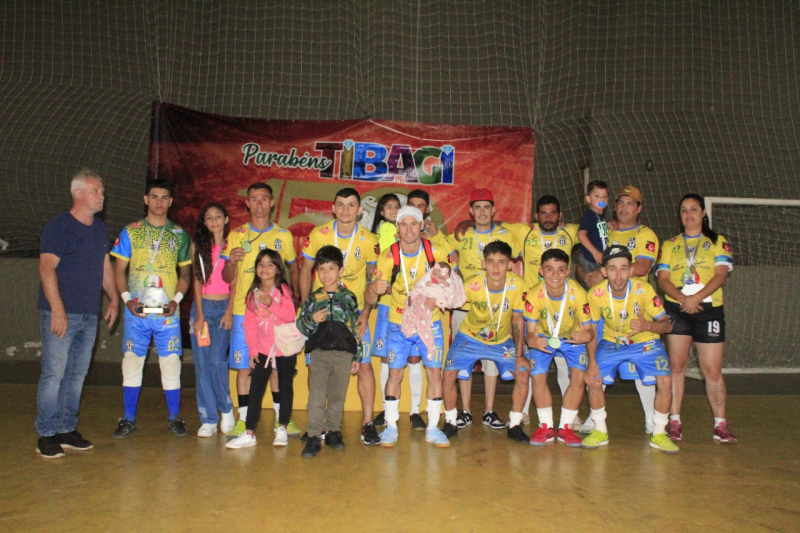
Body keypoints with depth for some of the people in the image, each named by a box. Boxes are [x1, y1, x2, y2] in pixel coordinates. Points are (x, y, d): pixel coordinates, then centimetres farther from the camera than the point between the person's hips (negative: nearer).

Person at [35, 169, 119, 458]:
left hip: (90, 315, 7)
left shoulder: (100, 228, 14)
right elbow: (46, 269, -14)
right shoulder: (59, 226, -7)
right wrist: (57, 310, -20)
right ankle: (46, 434, 7)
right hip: (61, 314, -7)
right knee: (53, 374, -3)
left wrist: (113, 299, 12)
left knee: (77, 375, 11)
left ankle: (67, 429, 21)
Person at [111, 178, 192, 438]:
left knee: (171, 363, 1)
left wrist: (176, 300, -5)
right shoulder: (130, 232, 7)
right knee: (131, 362, 5)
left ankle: (174, 418, 14)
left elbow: (186, 272, 10)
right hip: (136, 311, 0)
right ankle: (129, 419, 18)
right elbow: (119, 270, 7)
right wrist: (127, 299, -7)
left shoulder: (180, 235, 8)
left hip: (167, 311, 0)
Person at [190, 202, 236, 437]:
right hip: (202, 307, 2)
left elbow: (235, 283, 2)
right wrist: (199, 315, -3)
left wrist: (230, 311, -8)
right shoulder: (198, 247, 9)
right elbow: (197, 281, 5)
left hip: (224, 307, -2)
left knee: (217, 360, -13)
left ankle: (226, 409, 9)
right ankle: (208, 420, 7)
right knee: (202, 364, 0)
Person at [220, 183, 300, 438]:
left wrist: (295, 297, 5)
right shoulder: (236, 235, 6)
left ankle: (281, 417, 18)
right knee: (244, 366, 2)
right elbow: (227, 278, 5)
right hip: (244, 311, 0)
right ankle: (244, 420, 13)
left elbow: (294, 269, 17)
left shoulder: (283, 235, 8)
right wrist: (231, 262, -16)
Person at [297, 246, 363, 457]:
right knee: (316, 396, -5)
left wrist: (357, 357, 7)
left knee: (338, 396, 9)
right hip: (319, 352, -1)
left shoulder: (349, 297, 7)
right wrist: (312, 320, -14)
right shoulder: (313, 299, 7)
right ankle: (314, 436, 0)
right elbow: (301, 326, 7)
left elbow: (357, 329, 9)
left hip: (344, 353, 1)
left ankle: (333, 431, 22)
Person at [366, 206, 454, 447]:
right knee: (395, 374, 0)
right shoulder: (388, 257, -15)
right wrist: (374, 289, -41)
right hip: (399, 325, -1)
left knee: (435, 373, 0)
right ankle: (391, 427, 15)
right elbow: (370, 300, -17)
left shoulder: (435, 250, -13)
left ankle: (433, 428, 14)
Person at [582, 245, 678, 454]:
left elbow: (667, 325, -17)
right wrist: (592, 362, -14)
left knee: (665, 381, -19)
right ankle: (600, 431, 8)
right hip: (611, 342, 1)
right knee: (593, 379, -15)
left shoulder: (643, 289, -25)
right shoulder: (596, 294, -21)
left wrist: (648, 325, -39)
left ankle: (658, 434, 5)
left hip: (645, 342, -1)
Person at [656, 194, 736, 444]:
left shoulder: (717, 242, 10)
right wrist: (682, 298, -16)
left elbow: (721, 274, -4)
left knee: (712, 369, -1)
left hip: (709, 309, -1)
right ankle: (674, 422, 6)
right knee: (677, 366, -1)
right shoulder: (670, 245, 14)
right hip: (676, 309, 1)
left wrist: (697, 297, -18)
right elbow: (663, 278, 3)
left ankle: (720, 425, 9)